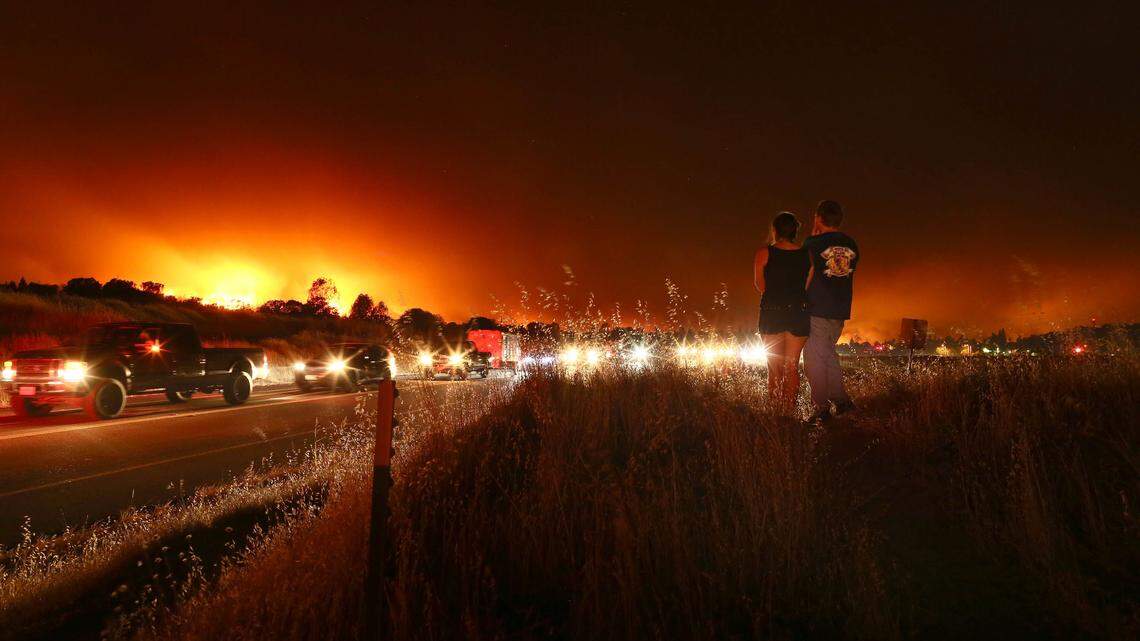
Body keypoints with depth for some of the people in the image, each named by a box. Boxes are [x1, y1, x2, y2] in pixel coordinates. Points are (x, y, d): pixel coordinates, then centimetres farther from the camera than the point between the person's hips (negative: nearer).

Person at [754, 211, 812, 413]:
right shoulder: (807, 255, 2)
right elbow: (808, 287, 6)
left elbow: (760, 287, 1)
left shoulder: (765, 253, -5)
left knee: (775, 367, 7)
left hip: (771, 314, -2)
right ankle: (790, 411, 7)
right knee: (792, 366, 9)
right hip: (799, 314, 2)